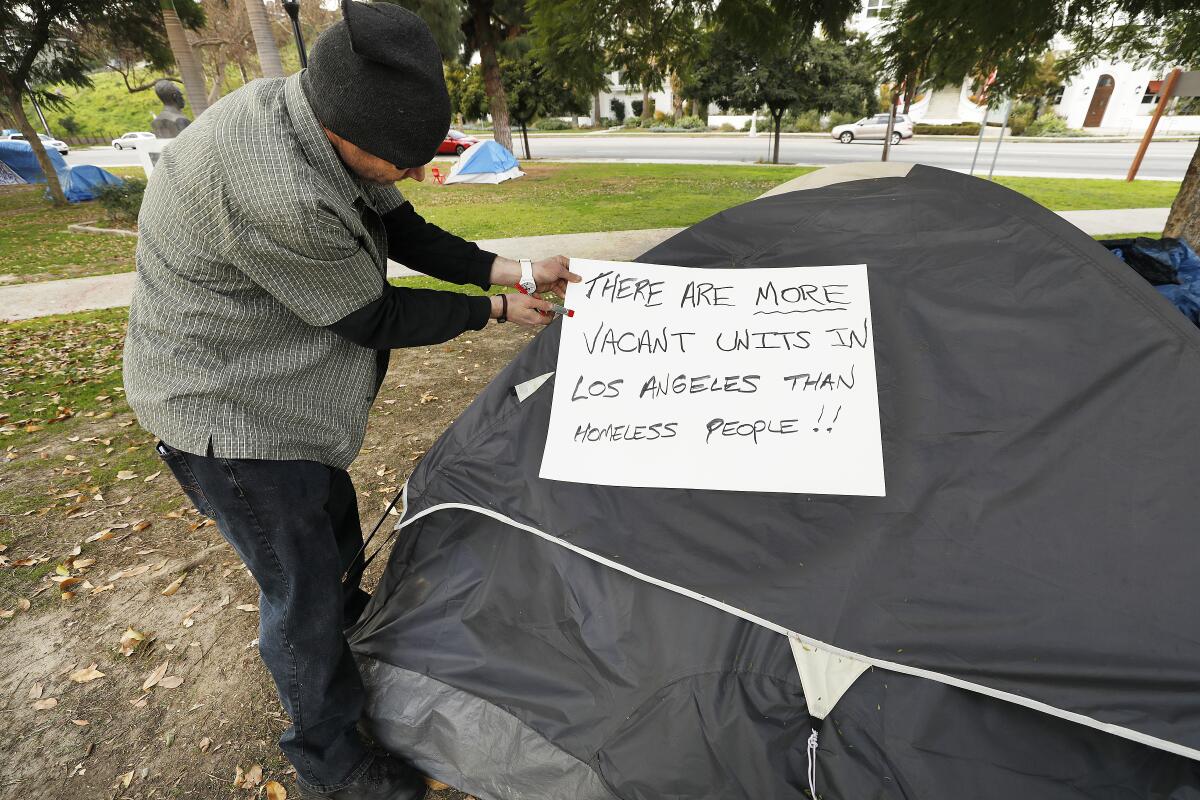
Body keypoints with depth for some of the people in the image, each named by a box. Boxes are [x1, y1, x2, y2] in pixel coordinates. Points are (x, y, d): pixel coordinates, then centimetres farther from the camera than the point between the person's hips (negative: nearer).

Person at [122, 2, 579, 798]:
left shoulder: (319, 122, -7)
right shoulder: (276, 193, -36)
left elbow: (407, 233, 1)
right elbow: (375, 318, -24)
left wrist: (513, 271, -10)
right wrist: (495, 310, -12)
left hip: (279, 389, 9)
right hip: (229, 412, -8)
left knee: (332, 525, 25)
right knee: (300, 588, 6)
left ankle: (349, 619, 55)